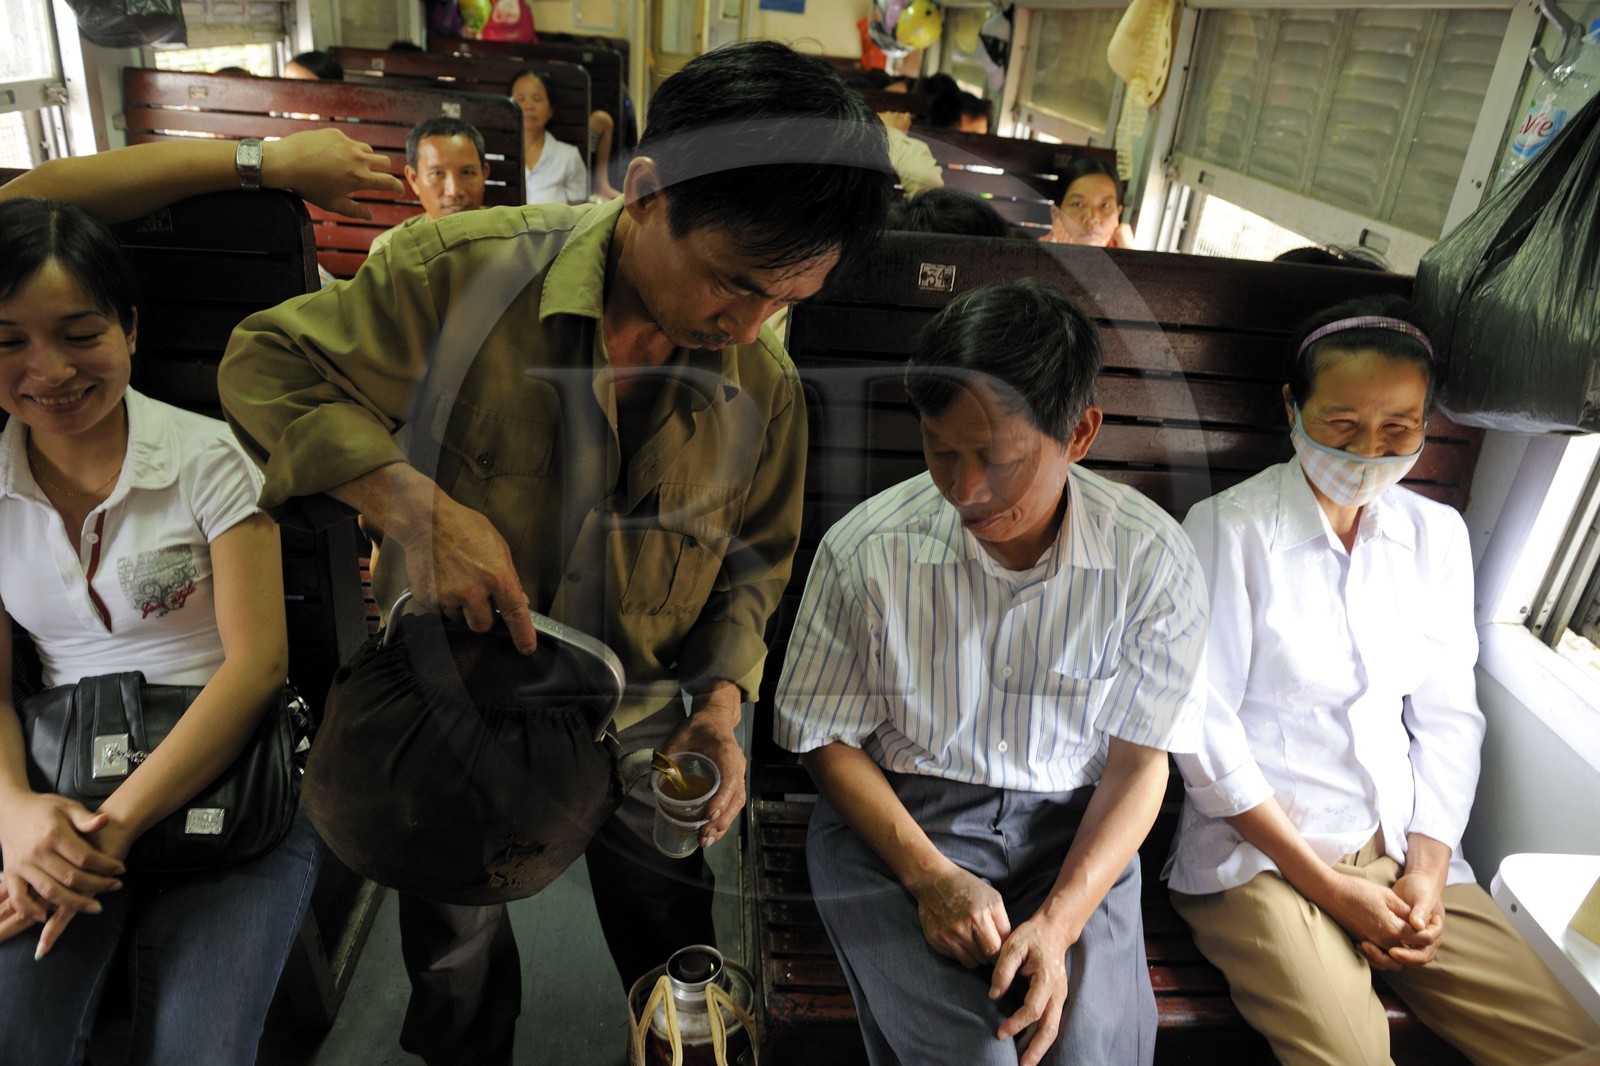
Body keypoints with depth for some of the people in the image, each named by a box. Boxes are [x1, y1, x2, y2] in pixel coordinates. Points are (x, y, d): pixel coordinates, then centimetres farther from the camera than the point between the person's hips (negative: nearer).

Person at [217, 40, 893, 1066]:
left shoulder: (766, 383, -11)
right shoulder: (468, 270, -22)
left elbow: (755, 554, 2)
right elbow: (269, 365, -15)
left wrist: (723, 694, -12)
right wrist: (415, 503, -30)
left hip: (636, 721, 2)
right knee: (458, 980, 25)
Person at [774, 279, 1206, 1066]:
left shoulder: (1153, 561, -8)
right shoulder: (864, 549, -11)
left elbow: (1140, 758, -3)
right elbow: (824, 737, -3)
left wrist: (1057, 921, -16)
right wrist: (932, 876, -14)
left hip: (1073, 830, 2)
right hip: (895, 822, -1)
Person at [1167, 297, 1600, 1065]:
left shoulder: (1437, 534, 10)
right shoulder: (1228, 528, -8)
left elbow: (1449, 717, 10)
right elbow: (1204, 729, -11)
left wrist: (1427, 871, -3)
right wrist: (1331, 888, -10)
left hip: (1404, 849, 6)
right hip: (1262, 851, -5)